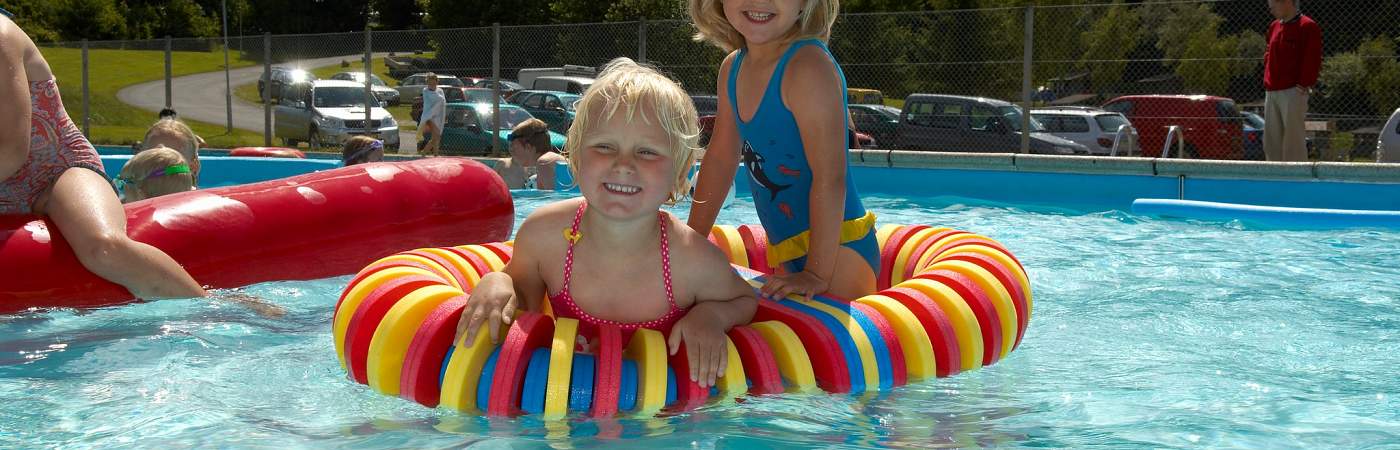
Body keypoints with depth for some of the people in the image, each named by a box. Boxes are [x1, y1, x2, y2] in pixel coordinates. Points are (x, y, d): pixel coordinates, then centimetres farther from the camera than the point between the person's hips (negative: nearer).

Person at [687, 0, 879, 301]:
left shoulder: (808, 67, -22)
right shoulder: (733, 68, 5)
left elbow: (829, 177, -26)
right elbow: (720, 160, 14)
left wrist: (817, 273, -27)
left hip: (836, 248, -8)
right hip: (787, 251, 9)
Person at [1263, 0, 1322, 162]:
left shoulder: (1308, 27, -6)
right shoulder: (1274, 27, 17)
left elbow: (1312, 60, -10)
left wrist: (1304, 84, -14)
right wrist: (1267, 81, 12)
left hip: (1293, 92, -8)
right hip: (1271, 92, 8)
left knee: (1293, 138, -8)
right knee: (1271, 141, 8)